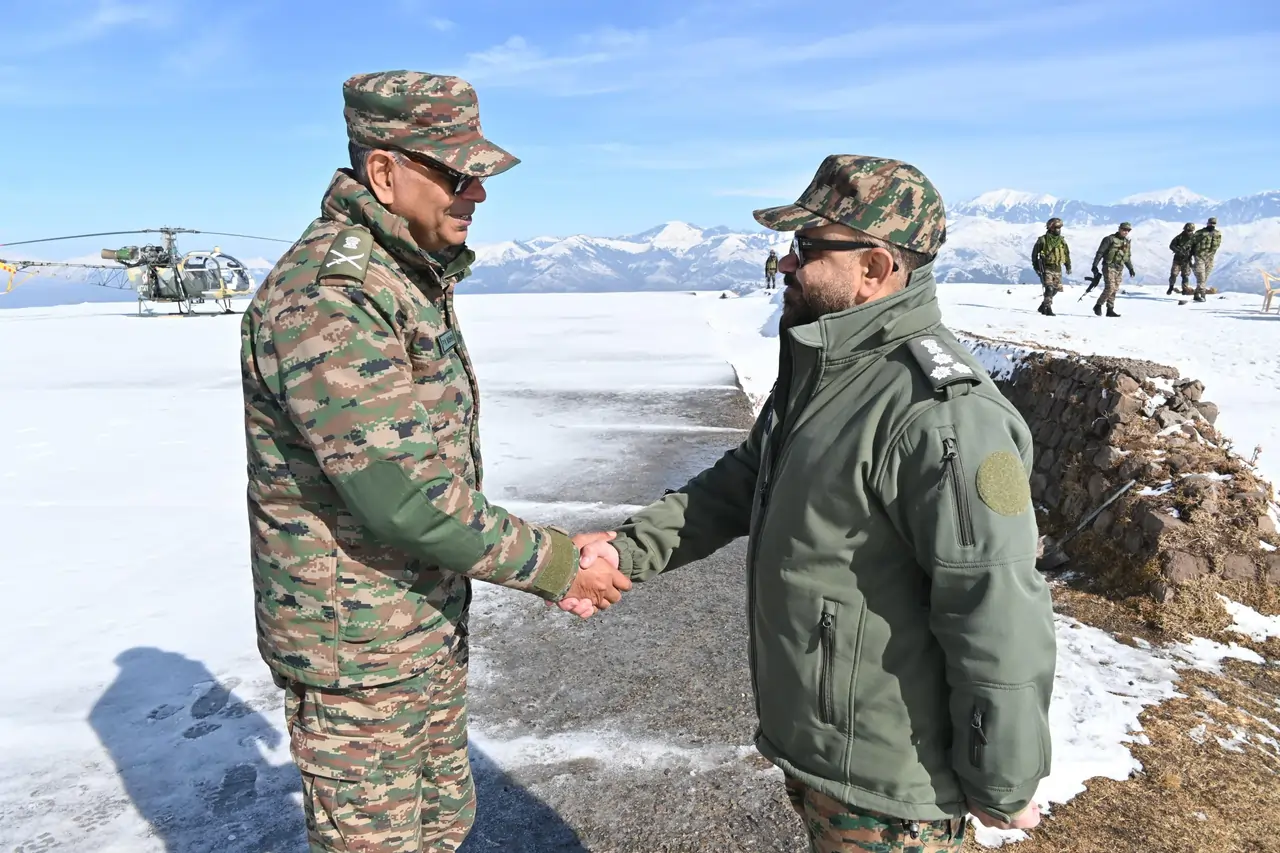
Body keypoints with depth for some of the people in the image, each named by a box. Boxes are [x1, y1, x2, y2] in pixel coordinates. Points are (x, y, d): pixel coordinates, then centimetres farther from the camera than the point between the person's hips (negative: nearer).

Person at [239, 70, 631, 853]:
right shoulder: (325, 299, -25)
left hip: (431, 617, 9)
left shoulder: (414, 280, 5)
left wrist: (547, 558, 12)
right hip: (353, 641, -8)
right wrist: (552, 564, -18)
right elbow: (404, 496, -29)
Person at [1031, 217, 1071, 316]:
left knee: (1056, 289, 9)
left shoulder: (1062, 241, 11)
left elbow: (1067, 254, 19)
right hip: (1047, 268, -6)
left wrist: (1068, 266, 15)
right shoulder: (1043, 239, -4)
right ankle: (1048, 308, -13)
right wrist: (1036, 266, -5)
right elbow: (1035, 253, -1)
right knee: (1049, 288, -17)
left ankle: (1044, 306, 25)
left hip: (1057, 269, 6)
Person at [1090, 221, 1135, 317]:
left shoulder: (1127, 242, 16)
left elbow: (1127, 257, 27)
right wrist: (1095, 265, -13)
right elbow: (1100, 252, -7)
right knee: (1109, 288, -16)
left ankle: (1110, 310, 6)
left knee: (1115, 290, 3)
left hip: (1119, 269, 7)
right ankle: (1098, 306, 0)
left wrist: (1131, 268, 25)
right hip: (1109, 267, -7)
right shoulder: (1110, 239, -6)